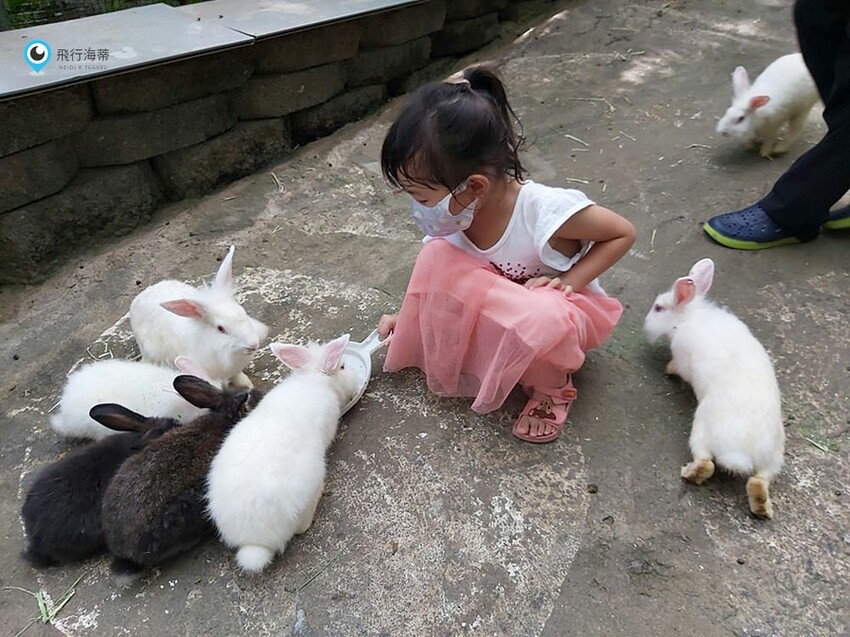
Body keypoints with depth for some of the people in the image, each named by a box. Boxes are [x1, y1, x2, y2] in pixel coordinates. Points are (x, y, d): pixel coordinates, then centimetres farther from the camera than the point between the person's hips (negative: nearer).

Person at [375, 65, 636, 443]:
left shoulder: (545, 210, -32)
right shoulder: (449, 222, -17)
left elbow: (623, 234, -17)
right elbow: (437, 283, 2)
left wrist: (568, 281, -25)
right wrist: (411, 318, -7)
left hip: (562, 308, -4)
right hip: (501, 308, 4)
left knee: (540, 318, -41)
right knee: (436, 256, -21)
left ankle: (553, 384, -6)